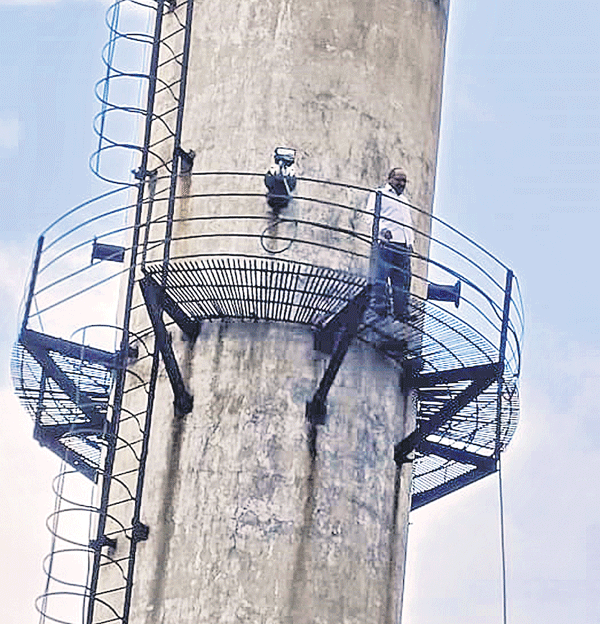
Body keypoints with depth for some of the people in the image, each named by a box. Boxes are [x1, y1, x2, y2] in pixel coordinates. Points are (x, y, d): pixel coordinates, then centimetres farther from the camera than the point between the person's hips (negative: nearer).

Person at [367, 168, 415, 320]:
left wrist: (411, 241, 13)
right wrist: (382, 229, -21)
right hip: (386, 244, -7)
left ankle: (401, 313, 1)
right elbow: (371, 214, -4)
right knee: (380, 279, -14)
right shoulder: (379, 194, 10)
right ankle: (379, 310, -16)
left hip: (404, 249, 7)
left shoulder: (404, 203, 32)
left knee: (402, 282, 1)